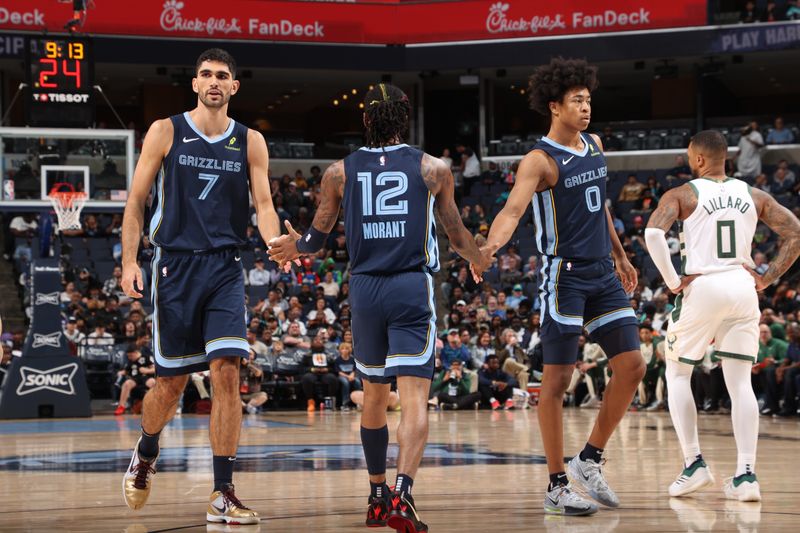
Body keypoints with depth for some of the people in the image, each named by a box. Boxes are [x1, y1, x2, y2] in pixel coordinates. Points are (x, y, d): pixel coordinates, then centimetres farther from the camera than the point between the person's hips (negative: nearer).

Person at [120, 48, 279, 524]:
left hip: (226, 269, 1)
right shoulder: (166, 132, 3)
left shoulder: (250, 142, 7)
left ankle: (223, 495, -8)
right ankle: (145, 458, 36)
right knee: (171, 382, 5)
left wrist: (274, 243, -22)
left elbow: (263, 202, 0)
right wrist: (130, 261, -7)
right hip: (176, 265, -1)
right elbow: (137, 201, 4)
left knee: (227, 373, -11)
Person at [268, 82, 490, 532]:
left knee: (374, 396, 20)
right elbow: (457, 233, 16)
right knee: (415, 398, -9)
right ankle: (402, 493, -28)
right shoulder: (433, 169, 3)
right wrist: (479, 259, 38)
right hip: (413, 290, -3)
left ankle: (378, 496, 30)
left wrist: (294, 246, 39)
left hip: (364, 290, 3)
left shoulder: (340, 172, 6)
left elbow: (316, 240, 15)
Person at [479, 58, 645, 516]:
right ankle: (557, 487, 3)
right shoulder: (540, 160, -12)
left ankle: (590, 460, 18)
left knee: (632, 367, 3)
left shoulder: (594, 145, 11)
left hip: (603, 273, 7)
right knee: (558, 380, -4)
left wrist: (620, 255, 30)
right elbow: (513, 209, -26)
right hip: (564, 276, -7)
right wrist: (490, 246, -45)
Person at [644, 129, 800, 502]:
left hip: (702, 287, -3)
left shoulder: (683, 195, -1)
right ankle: (746, 475, -5)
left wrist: (672, 281, -11)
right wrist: (767, 278, 5)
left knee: (678, 373, 14)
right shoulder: (753, 196, 10)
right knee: (740, 382, 6)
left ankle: (694, 465, 4)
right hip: (743, 289, 3)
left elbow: (653, 233, -17)